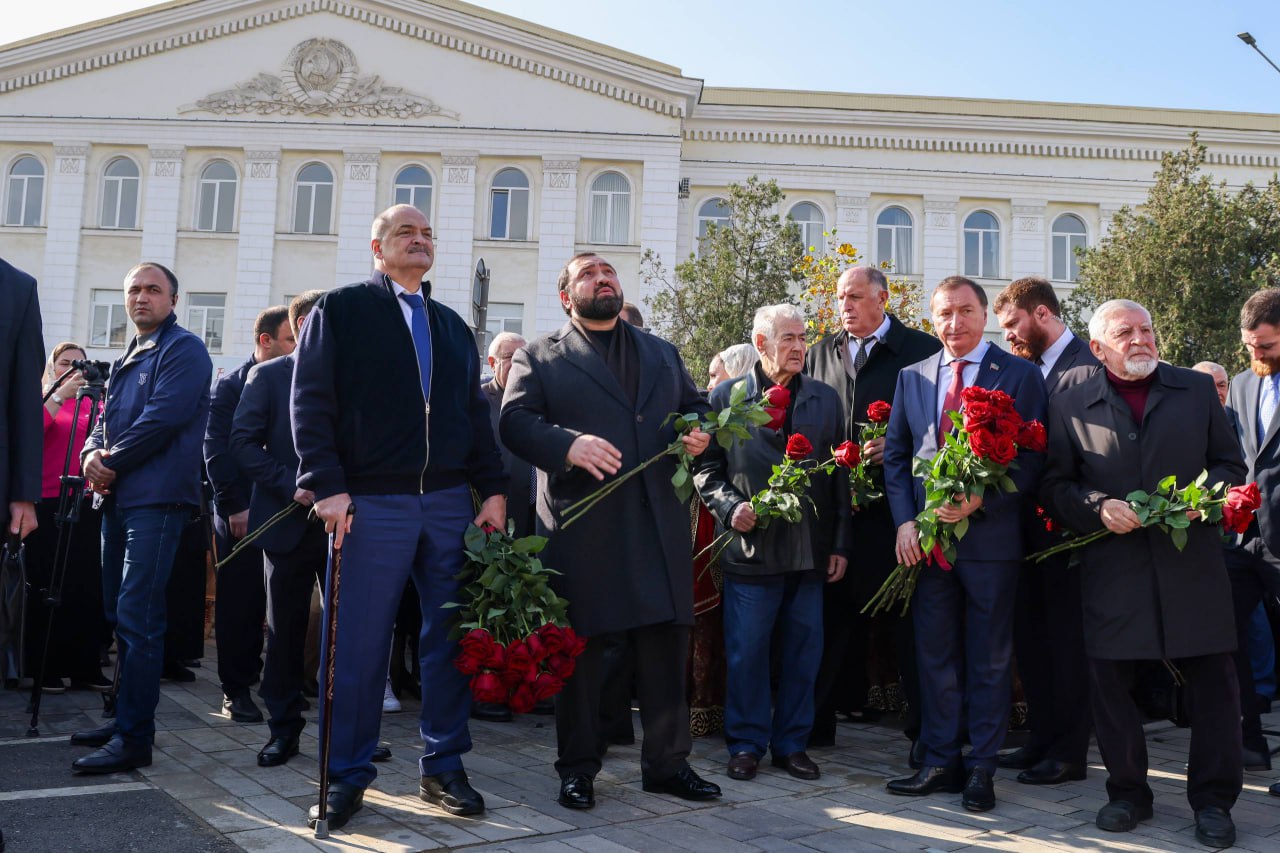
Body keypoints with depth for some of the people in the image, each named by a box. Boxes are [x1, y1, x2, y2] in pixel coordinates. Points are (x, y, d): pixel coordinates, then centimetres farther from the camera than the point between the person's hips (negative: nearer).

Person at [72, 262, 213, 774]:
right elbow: (105, 422, 21)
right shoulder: (126, 361, 22)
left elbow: (164, 417, -16)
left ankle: (134, 738, -9)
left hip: (156, 500, -9)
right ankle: (125, 718, 22)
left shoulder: (182, 349, -5)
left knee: (137, 617, -12)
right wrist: (92, 455, -1)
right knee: (120, 615, 13)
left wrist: (113, 462, -9)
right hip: (118, 499, 9)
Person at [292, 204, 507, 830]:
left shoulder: (451, 326, 19)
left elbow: (476, 414, 16)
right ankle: (348, 776, 13)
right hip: (372, 502, -4)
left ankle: (444, 768, 17)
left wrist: (493, 489, 5)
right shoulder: (340, 310, 4)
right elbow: (311, 402, -4)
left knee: (451, 638, 5)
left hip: (452, 503, 5)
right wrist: (327, 486, -13)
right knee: (360, 644, 0)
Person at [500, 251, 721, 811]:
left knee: (666, 643, 6)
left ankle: (667, 762, 19)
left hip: (660, 524, 4)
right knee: (580, 647, 4)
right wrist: (567, 444, -22)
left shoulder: (662, 354, 21)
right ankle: (577, 767, 19)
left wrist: (700, 433, -1)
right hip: (581, 527, -3)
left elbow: (696, 406, 22)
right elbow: (515, 421, -5)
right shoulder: (540, 358, 6)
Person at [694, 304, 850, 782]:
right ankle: (746, 743, 17)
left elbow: (839, 475, 10)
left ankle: (791, 743, 21)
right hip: (751, 545, -2)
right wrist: (730, 507, -11)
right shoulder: (726, 397, 3)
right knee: (747, 652, 2)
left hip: (811, 549, 3)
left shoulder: (826, 400, 10)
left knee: (803, 651, 7)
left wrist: (840, 544, 6)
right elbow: (706, 466, 5)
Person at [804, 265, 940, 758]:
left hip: (897, 506, -4)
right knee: (836, 613, 11)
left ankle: (925, 730, 11)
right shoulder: (821, 353, 15)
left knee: (908, 616, 2)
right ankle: (820, 721, 21)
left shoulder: (923, 350, 0)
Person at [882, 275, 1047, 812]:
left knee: (989, 658, 6)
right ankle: (940, 761, 21)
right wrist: (905, 521, -3)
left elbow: (1032, 458, -6)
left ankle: (981, 768, 17)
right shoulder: (912, 378, 10)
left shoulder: (1020, 375, -2)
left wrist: (980, 501, -19)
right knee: (934, 655, 10)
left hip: (990, 536, -4)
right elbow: (895, 455, 10)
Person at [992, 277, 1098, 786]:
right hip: (1028, 524, 8)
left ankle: (1069, 752, 14)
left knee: (1066, 638, 2)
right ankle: (1043, 739, 26)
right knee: (1030, 635, 14)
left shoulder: (1089, 368, -13)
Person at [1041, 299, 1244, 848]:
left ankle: (1213, 800, 18)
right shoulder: (1070, 406, 6)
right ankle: (1128, 792, 22)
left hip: (1193, 562, 1)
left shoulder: (1198, 390, 10)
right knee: (1109, 681, 4)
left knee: (1213, 682, 3)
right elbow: (1054, 486, 5)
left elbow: (1230, 465, 11)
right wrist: (1098, 507, -13)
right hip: (1112, 570, 0)